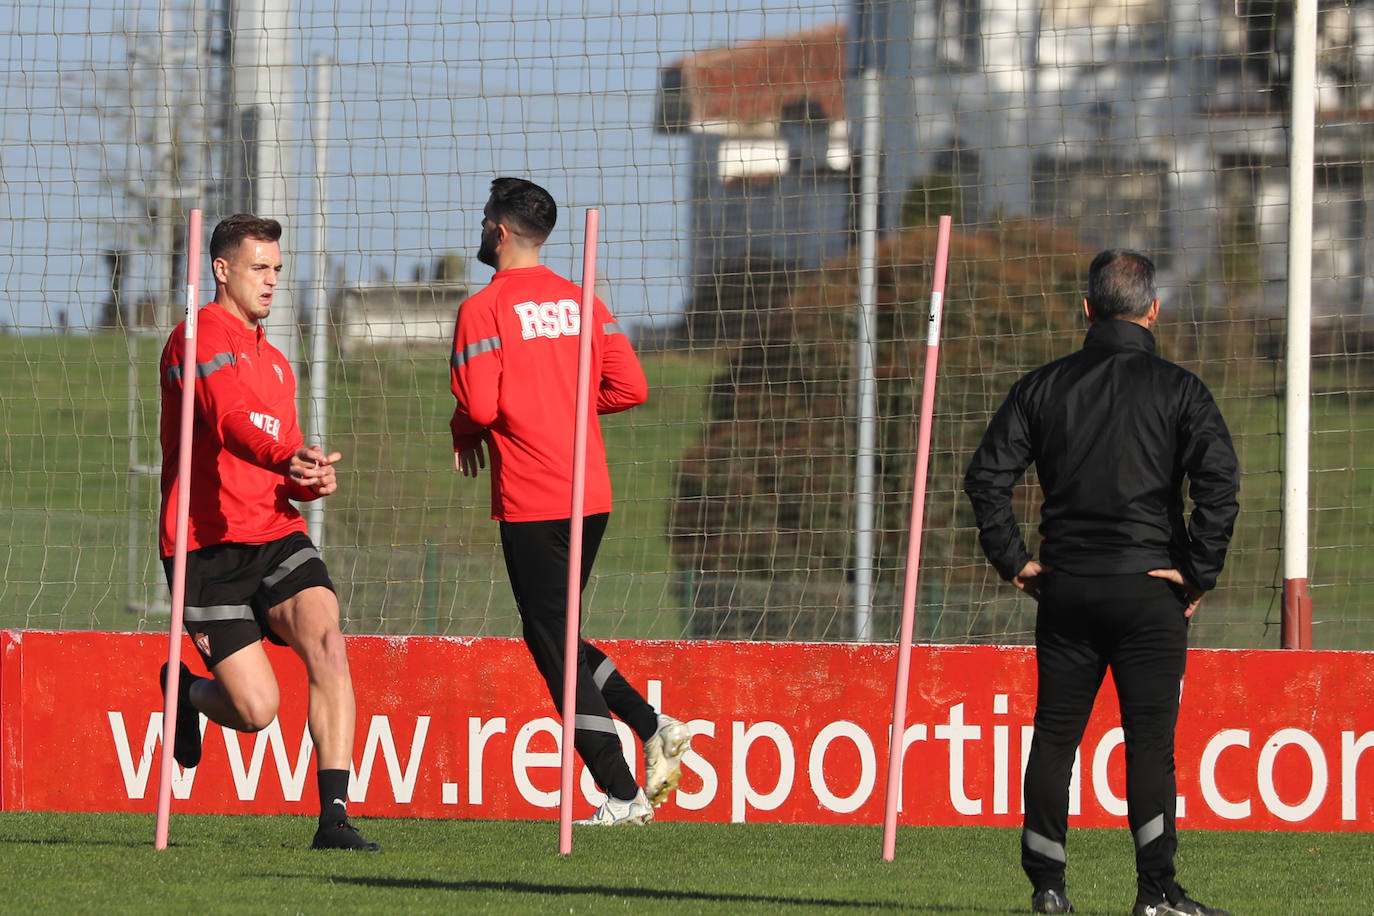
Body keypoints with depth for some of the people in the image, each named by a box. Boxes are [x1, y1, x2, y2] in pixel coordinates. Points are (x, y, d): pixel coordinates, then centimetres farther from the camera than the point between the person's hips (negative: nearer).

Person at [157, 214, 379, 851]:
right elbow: (230, 420, -25)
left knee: (326, 643, -22)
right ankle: (188, 694, 27)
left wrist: (313, 482, 3)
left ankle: (334, 817, -24)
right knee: (257, 709, -11)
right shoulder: (200, 339, -6)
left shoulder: (275, 362, 22)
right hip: (209, 546, -6)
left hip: (277, 538, 6)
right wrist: (289, 458, -44)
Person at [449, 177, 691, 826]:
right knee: (558, 634, 21)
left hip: (531, 503, -7)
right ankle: (653, 729, 7)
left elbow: (480, 404, -17)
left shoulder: (483, 310, -10)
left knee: (554, 646, -2)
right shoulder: (581, 302, 10)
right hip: (591, 496, 7)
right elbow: (629, 387, 6)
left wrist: (463, 433, 5)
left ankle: (621, 796, -5)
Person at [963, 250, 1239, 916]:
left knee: (1054, 736, 10)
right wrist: (1199, 572, -8)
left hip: (1066, 588, 2)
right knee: (1149, 739, -2)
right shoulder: (1177, 389, -3)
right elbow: (1219, 480, -15)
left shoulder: (1045, 387, 5)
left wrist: (1013, 560, 6)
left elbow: (986, 475, 1)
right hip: (1149, 587, -2)